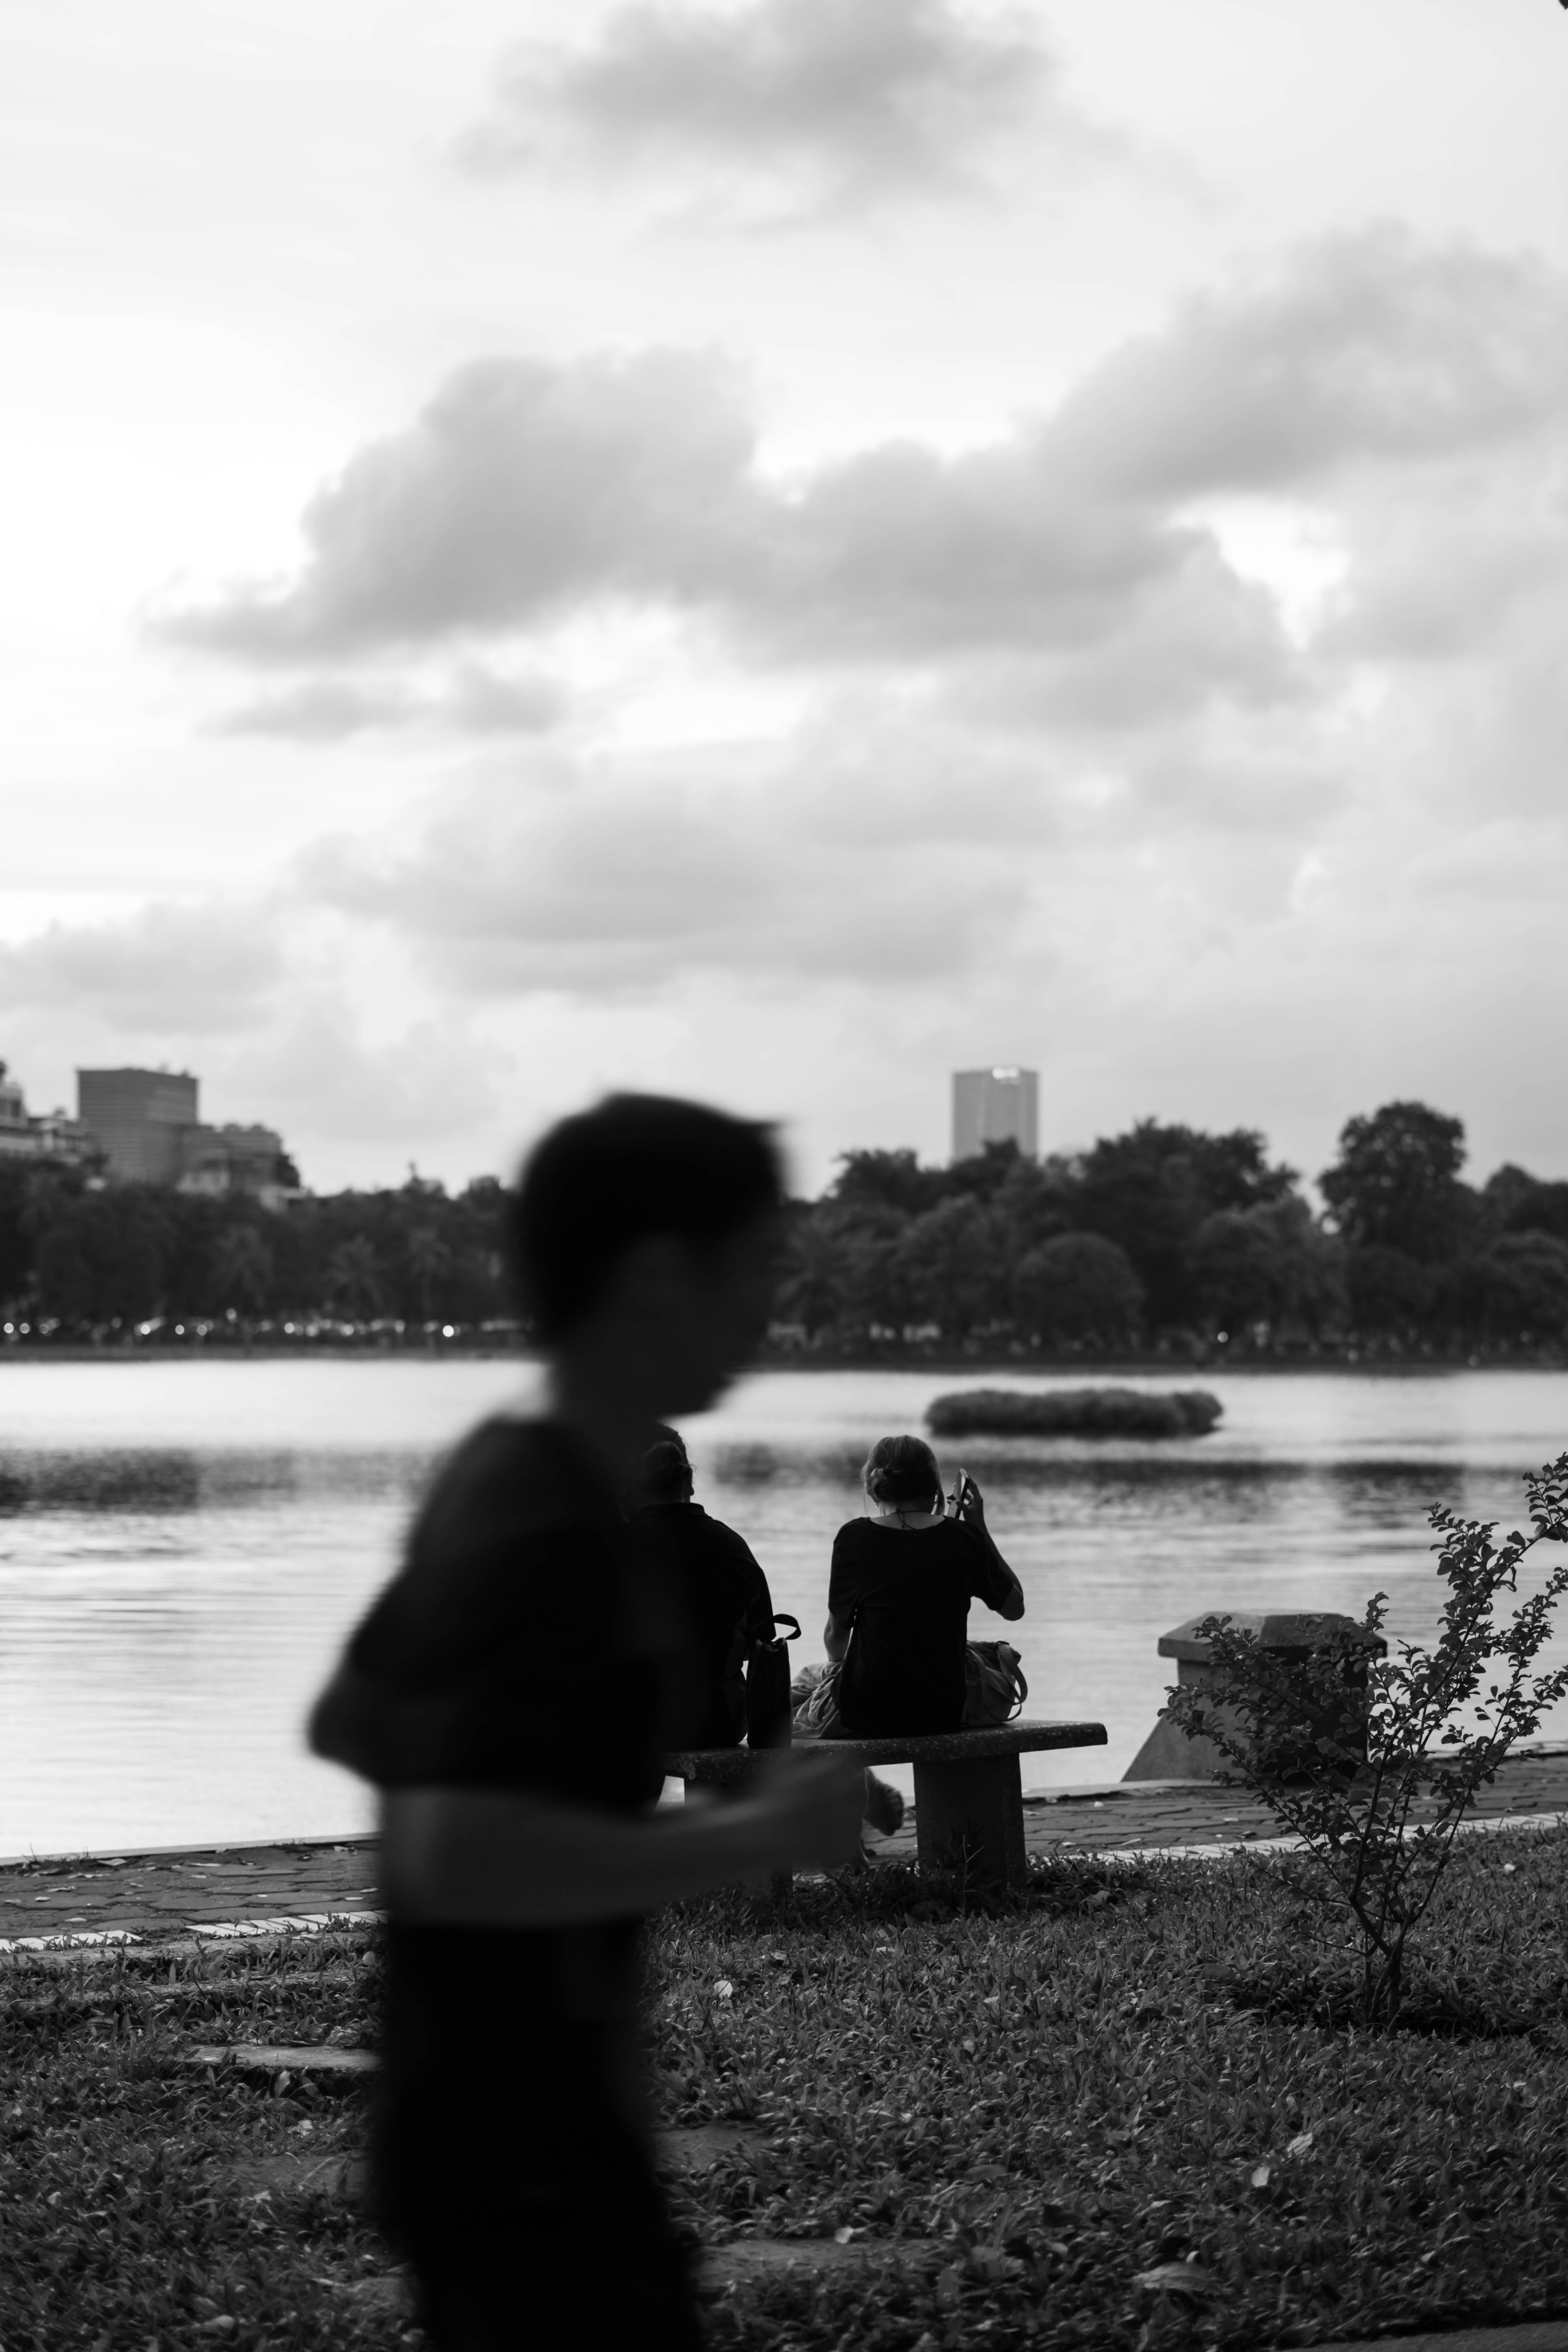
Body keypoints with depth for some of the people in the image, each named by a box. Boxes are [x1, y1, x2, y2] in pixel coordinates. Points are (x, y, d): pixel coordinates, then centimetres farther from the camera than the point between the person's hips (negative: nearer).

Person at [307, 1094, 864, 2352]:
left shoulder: (499, 1479, 8)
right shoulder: (558, 1532, -22)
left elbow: (348, 1723, 21)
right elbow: (454, 1860, -32)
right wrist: (753, 1837, -23)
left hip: (497, 2121, 10)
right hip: (529, 2151, -10)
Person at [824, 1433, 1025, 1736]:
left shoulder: (855, 1538, -7)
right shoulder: (964, 1538, -1)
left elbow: (836, 1637, 3)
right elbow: (1015, 1608, 14)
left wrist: (838, 1660, 27)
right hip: (947, 1716, 2)